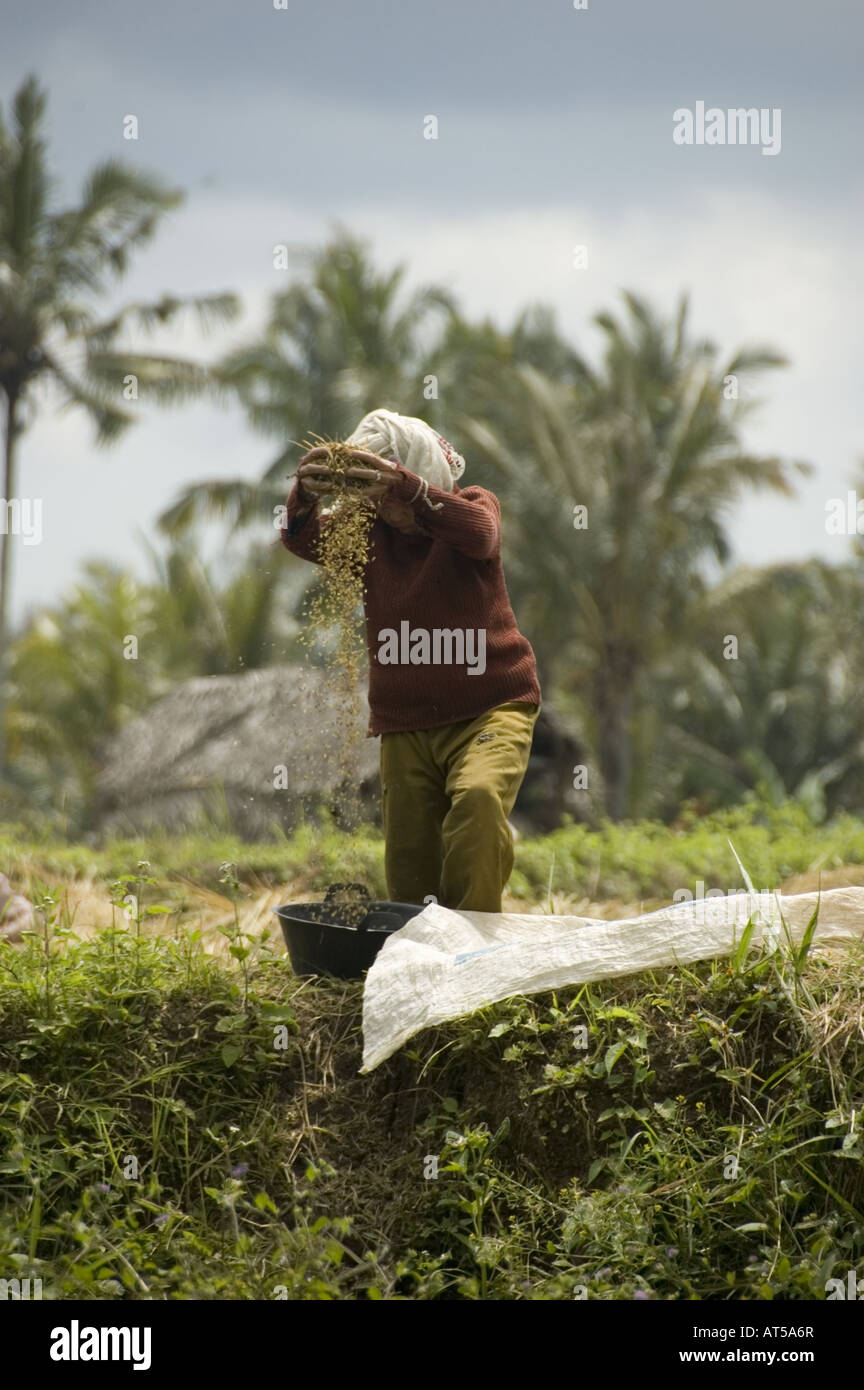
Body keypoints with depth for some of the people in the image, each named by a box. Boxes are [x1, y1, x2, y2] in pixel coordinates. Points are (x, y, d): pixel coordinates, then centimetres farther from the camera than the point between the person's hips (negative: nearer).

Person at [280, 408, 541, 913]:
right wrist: (305, 498, -37)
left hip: (489, 710, -4)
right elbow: (305, 542, -12)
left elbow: (478, 534, -27)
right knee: (410, 872, 2)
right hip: (407, 726, 4)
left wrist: (407, 489, -45)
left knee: (478, 797, -32)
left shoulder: (474, 506, -2)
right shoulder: (369, 531, 6)